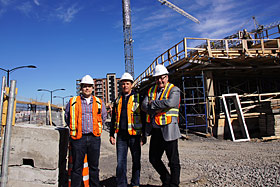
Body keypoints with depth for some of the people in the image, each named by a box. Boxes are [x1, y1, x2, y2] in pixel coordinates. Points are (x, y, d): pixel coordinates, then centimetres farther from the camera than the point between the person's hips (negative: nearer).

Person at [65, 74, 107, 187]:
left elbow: (103, 116, 21)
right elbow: (67, 117, 15)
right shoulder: (73, 102, 4)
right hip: (78, 138, -2)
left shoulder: (99, 102, 9)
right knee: (77, 167, 5)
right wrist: (74, 128, 11)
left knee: (94, 166, 12)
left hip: (94, 138, 2)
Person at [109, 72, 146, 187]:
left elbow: (143, 118, -1)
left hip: (134, 135, -3)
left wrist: (144, 135, -5)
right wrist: (111, 134, 12)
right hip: (121, 136, 3)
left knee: (136, 161, 10)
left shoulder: (138, 98, 0)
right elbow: (113, 119, 17)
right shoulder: (118, 100, 12)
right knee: (120, 162, 4)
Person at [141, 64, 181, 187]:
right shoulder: (151, 90, 13)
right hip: (155, 130, 6)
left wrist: (153, 103, -11)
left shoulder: (174, 90, -4)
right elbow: (144, 106, 2)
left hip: (169, 130, -6)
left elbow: (170, 103, -24)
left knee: (173, 161, 5)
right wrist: (158, 108, -14)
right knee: (153, 159, 15)